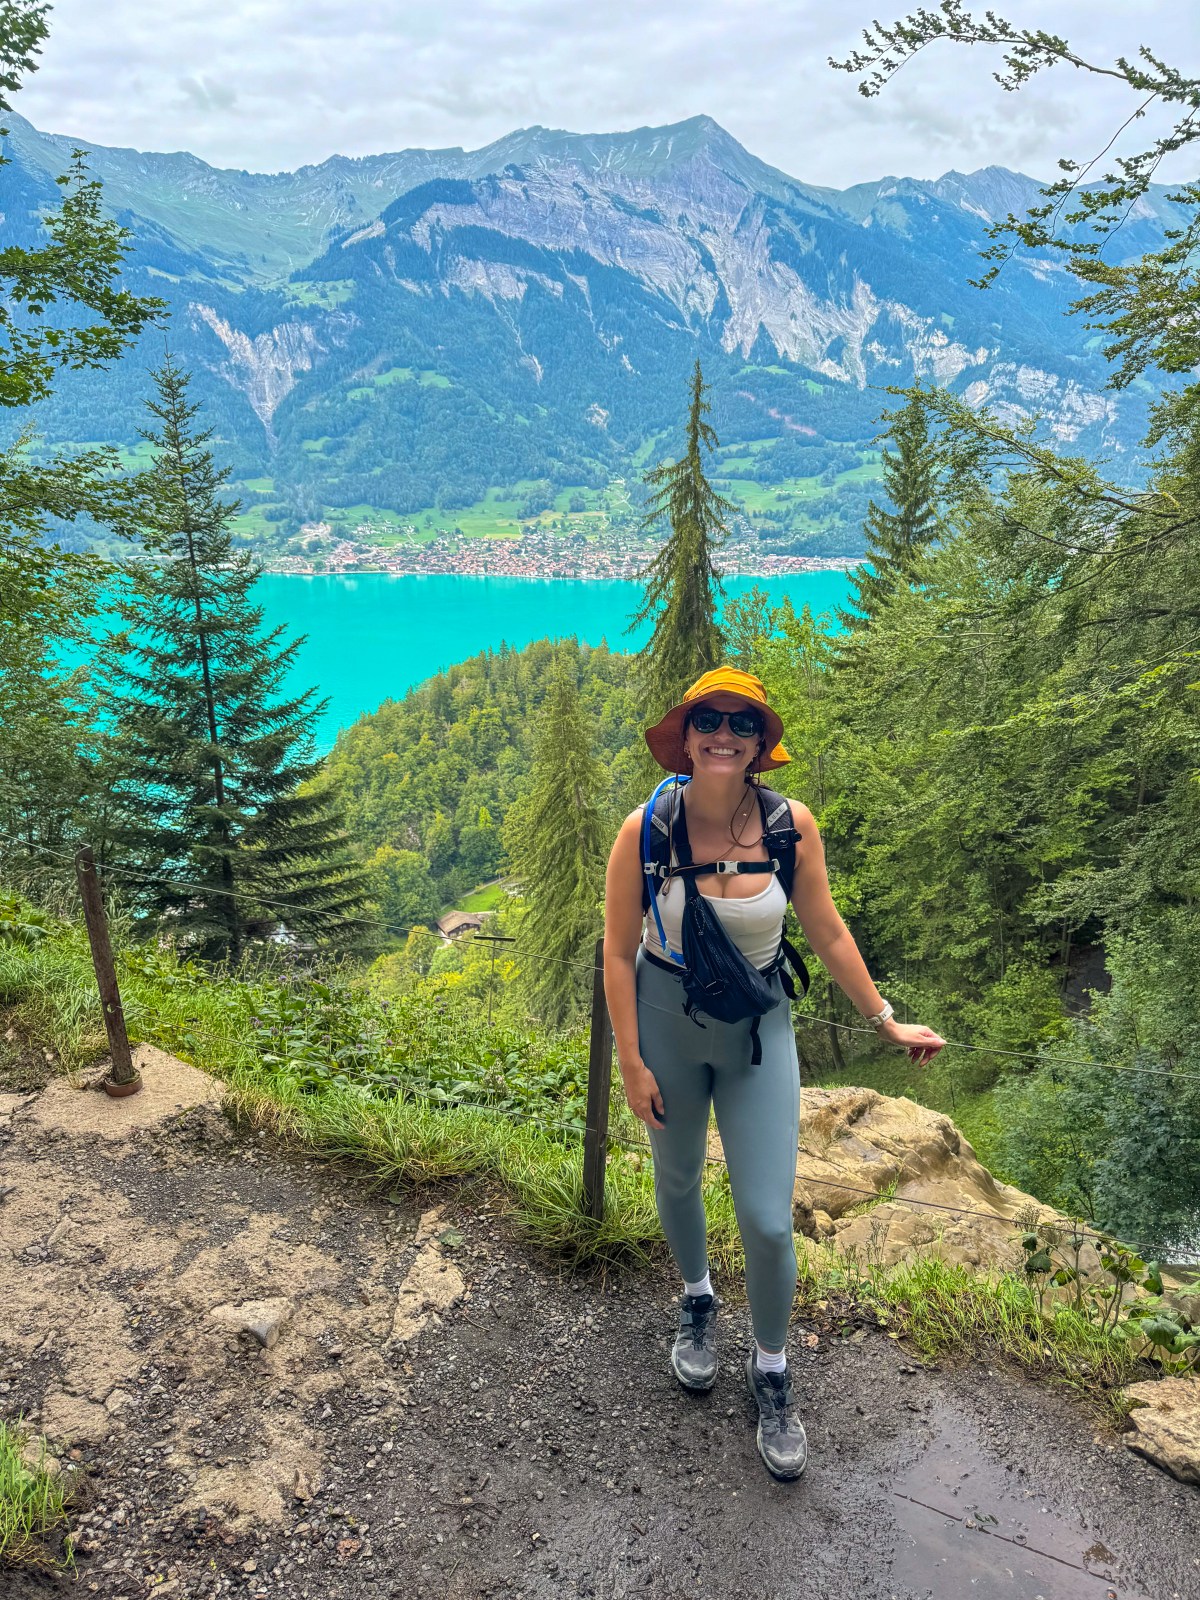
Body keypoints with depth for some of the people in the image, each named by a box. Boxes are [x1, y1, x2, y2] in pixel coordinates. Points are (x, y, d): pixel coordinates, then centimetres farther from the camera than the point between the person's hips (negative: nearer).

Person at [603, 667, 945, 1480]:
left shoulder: (791, 824, -15)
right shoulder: (646, 830, -19)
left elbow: (827, 932, -2)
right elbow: (619, 951, -11)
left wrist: (887, 1020, 4)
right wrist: (631, 1062, -9)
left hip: (759, 1027, 0)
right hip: (666, 1018, 0)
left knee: (768, 1221, 1)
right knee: (679, 1181, 21)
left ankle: (772, 1368, 30)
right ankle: (699, 1298, 53)